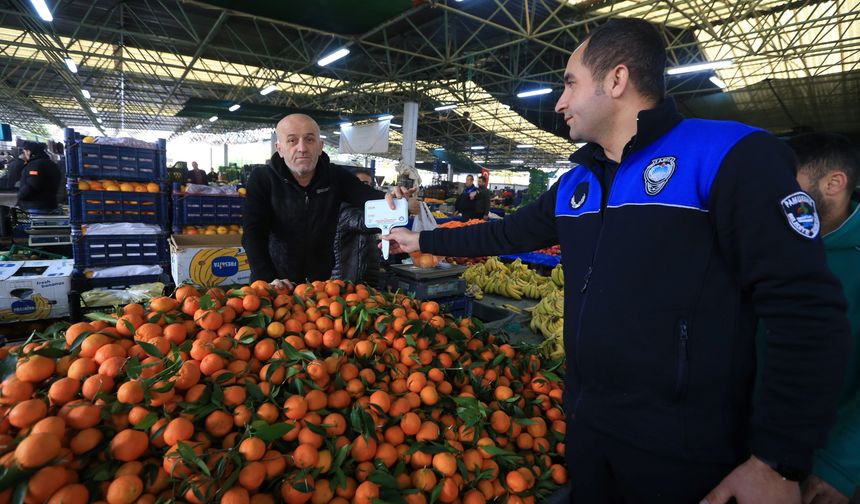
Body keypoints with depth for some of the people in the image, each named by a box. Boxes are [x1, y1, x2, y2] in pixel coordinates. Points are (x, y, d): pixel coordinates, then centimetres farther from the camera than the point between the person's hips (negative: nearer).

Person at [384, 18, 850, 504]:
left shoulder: (732, 157, -14)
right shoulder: (574, 184, 8)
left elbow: (809, 311, -17)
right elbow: (507, 233, 18)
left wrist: (780, 461, -17)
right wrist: (423, 240, 21)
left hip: (682, 449, -6)